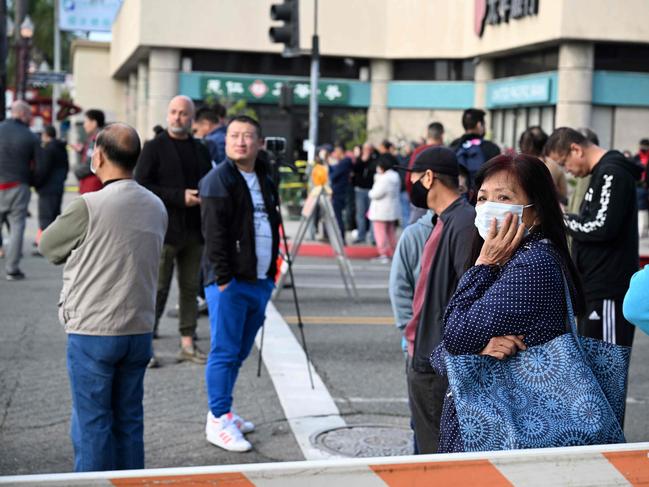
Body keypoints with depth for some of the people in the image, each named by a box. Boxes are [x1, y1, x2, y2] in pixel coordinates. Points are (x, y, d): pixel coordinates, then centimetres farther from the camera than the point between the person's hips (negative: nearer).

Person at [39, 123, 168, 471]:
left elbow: (48, 246, -1)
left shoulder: (88, 206, -15)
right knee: (129, 422, 14)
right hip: (140, 331, 6)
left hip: (92, 332, -5)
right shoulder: (157, 207, 4)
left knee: (91, 425, 4)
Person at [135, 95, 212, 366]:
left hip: (194, 231, 6)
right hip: (164, 229, -6)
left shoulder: (200, 150, 15)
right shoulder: (154, 148, -2)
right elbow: (141, 185, -11)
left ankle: (187, 344, 16)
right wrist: (179, 197, -18)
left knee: (190, 288, 9)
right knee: (157, 288, -5)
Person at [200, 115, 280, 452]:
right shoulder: (218, 180, -8)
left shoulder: (265, 181, 17)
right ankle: (218, 421, 0)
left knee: (240, 351, 14)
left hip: (259, 281, 8)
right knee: (225, 351, -5)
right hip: (229, 282, -8)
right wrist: (223, 278, -19)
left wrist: (271, 272, 15)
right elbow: (214, 234, -15)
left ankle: (223, 409, 25)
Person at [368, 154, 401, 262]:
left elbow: (375, 194, -21)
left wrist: (370, 192, 4)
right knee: (391, 232, 19)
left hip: (381, 211, -10)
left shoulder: (384, 179, -22)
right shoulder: (396, 176, 8)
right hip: (393, 209, 10)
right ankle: (393, 253, 24)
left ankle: (384, 254, -4)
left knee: (380, 233, -3)